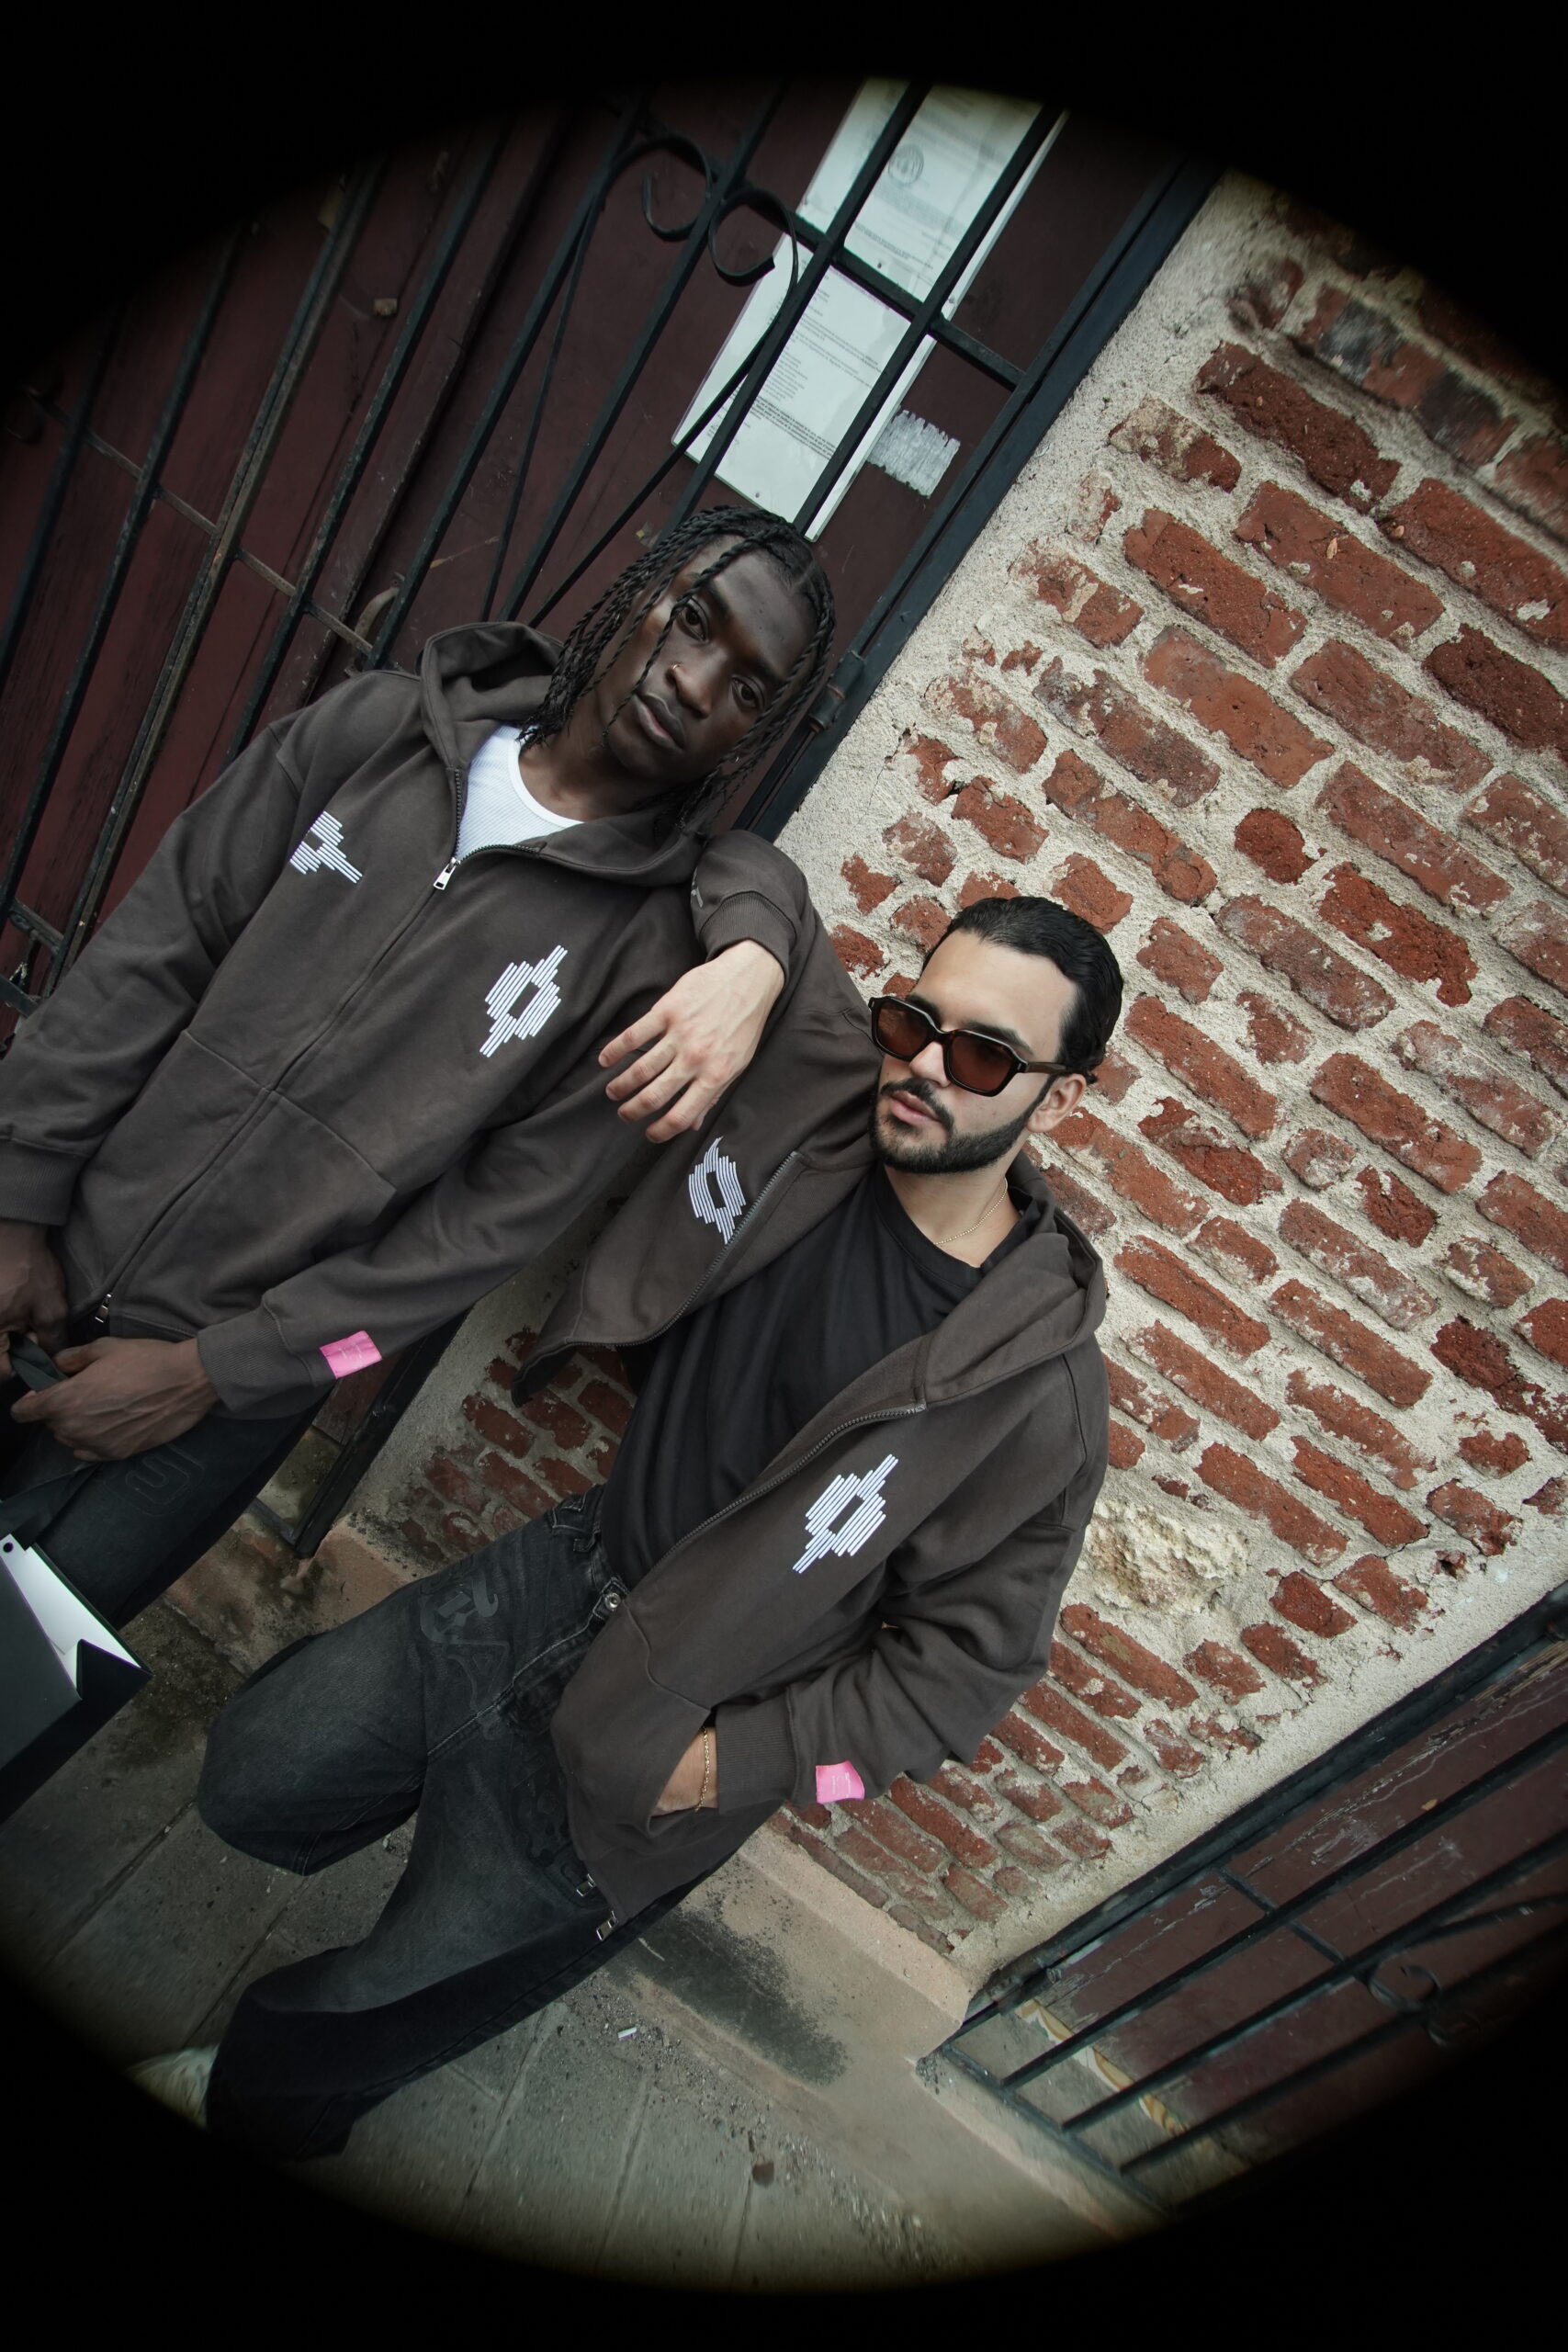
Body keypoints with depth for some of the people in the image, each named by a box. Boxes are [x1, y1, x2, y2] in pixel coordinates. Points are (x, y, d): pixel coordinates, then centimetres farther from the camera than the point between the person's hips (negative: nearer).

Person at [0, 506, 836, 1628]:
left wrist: (213, 1373, -15)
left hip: (231, 1383, -2)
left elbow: (500, 1217, -14)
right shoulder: (380, 728, -4)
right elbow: (153, 953, -2)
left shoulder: (663, 945, -14)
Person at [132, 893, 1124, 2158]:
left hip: (660, 1738, -4)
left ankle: (243, 2116, 47)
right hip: (563, 1574, 5)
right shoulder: (819, 1091, -11)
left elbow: (958, 1664, -13)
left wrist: (720, 1766, -14)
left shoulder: (1044, 1385, -22)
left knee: (352, 2020, 11)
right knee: (251, 1778, 16)